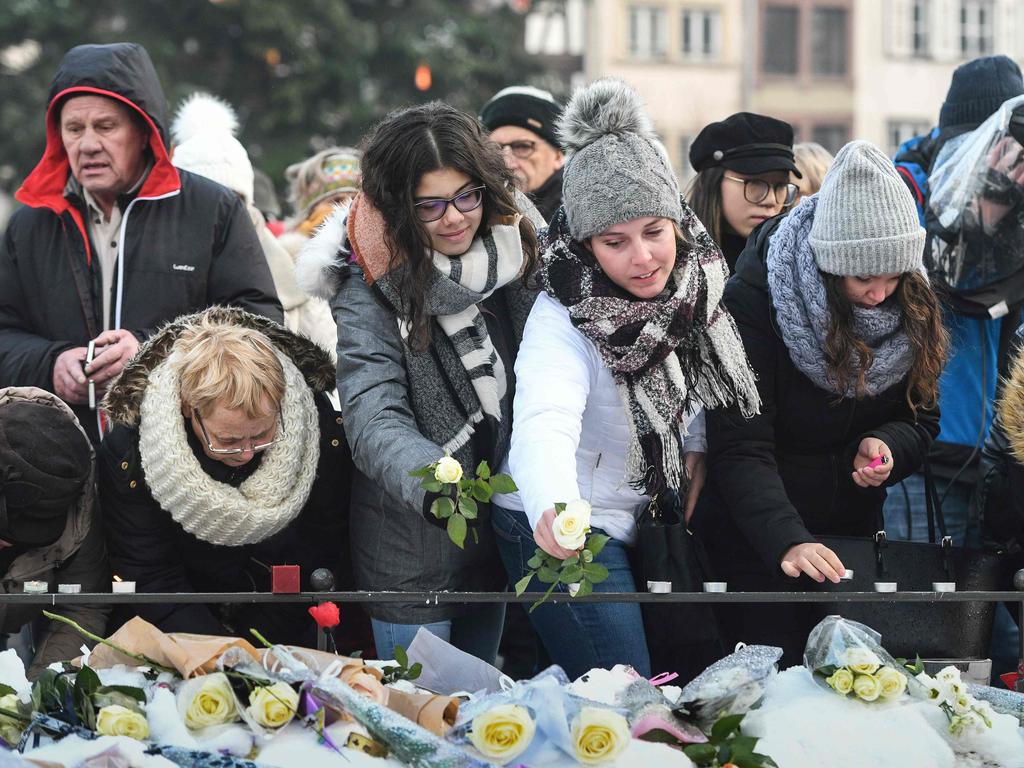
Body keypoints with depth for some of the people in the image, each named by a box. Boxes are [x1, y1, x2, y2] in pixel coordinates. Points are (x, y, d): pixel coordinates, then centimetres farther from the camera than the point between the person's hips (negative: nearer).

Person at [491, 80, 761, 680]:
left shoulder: (691, 281, -6)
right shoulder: (562, 320, -27)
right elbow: (544, 426, -45)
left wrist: (695, 445, 2)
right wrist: (554, 512, -64)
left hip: (636, 519, 8)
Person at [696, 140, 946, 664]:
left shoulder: (912, 307, -5)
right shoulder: (753, 301, -20)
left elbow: (921, 420, 7)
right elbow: (741, 451, -25)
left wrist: (887, 446, -17)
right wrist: (787, 541, -40)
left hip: (854, 531, 5)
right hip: (754, 539, -5)